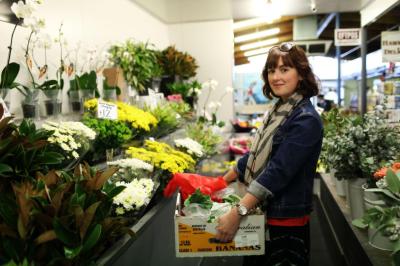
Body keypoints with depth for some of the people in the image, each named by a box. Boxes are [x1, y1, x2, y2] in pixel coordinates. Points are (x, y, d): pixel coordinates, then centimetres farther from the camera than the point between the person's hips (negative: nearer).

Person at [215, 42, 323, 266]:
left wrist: (237, 213, -29)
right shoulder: (279, 111, 7)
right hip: (264, 213, 8)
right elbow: (256, 155, 14)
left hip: (286, 221, -8)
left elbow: (279, 172, -26)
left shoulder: (306, 119, -19)